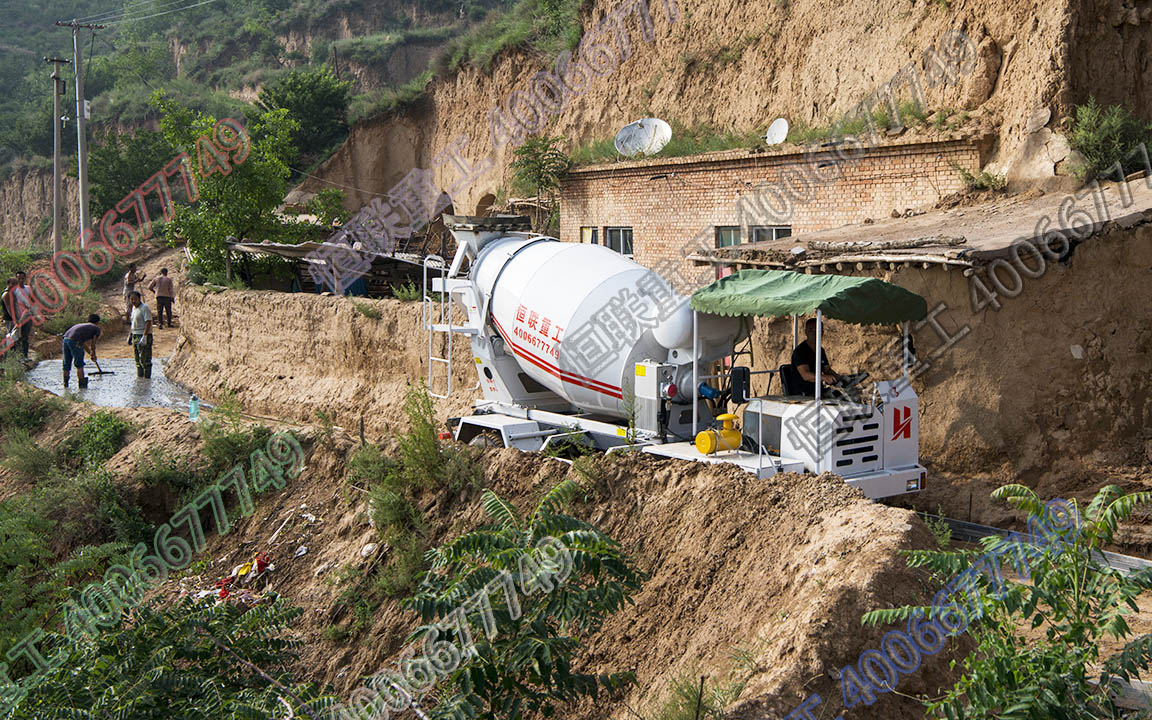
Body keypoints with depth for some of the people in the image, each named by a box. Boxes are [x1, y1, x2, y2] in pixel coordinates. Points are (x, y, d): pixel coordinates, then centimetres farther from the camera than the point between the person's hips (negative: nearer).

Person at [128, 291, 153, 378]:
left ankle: (147, 378, -3)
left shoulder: (144, 308, -14)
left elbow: (148, 323, -20)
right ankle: (139, 377, 19)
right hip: (135, 336, 9)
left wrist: (144, 337, -26)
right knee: (138, 360, 13)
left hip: (143, 335, -9)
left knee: (145, 360, -7)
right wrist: (129, 335, 21)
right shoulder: (134, 308, 14)